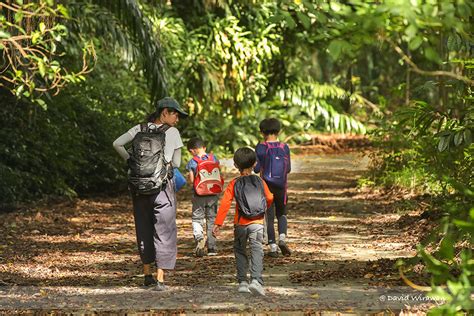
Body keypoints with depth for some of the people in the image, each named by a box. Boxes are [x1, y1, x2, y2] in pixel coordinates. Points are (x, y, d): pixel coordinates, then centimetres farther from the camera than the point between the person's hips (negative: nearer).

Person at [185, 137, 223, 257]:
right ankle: (211, 247, 13)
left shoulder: (192, 163, -8)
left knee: (197, 219, 6)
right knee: (212, 219, 12)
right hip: (213, 194, 3)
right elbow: (219, 176, 5)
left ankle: (199, 237, -23)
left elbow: (191, 180, -9)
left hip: (199, 194, -3)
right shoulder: (214, 158, 2)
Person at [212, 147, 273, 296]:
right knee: (257, 251, -6)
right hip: (257, 223, 0)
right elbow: (269, 198, 15)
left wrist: (218, 223, -7)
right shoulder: (260, 182, 5)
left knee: (240, 251, 16)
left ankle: (242, 282, 13)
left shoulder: (234, 183, 0)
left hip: (240, 224, 0)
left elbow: (225, 203, -8)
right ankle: (256, 280, -26)